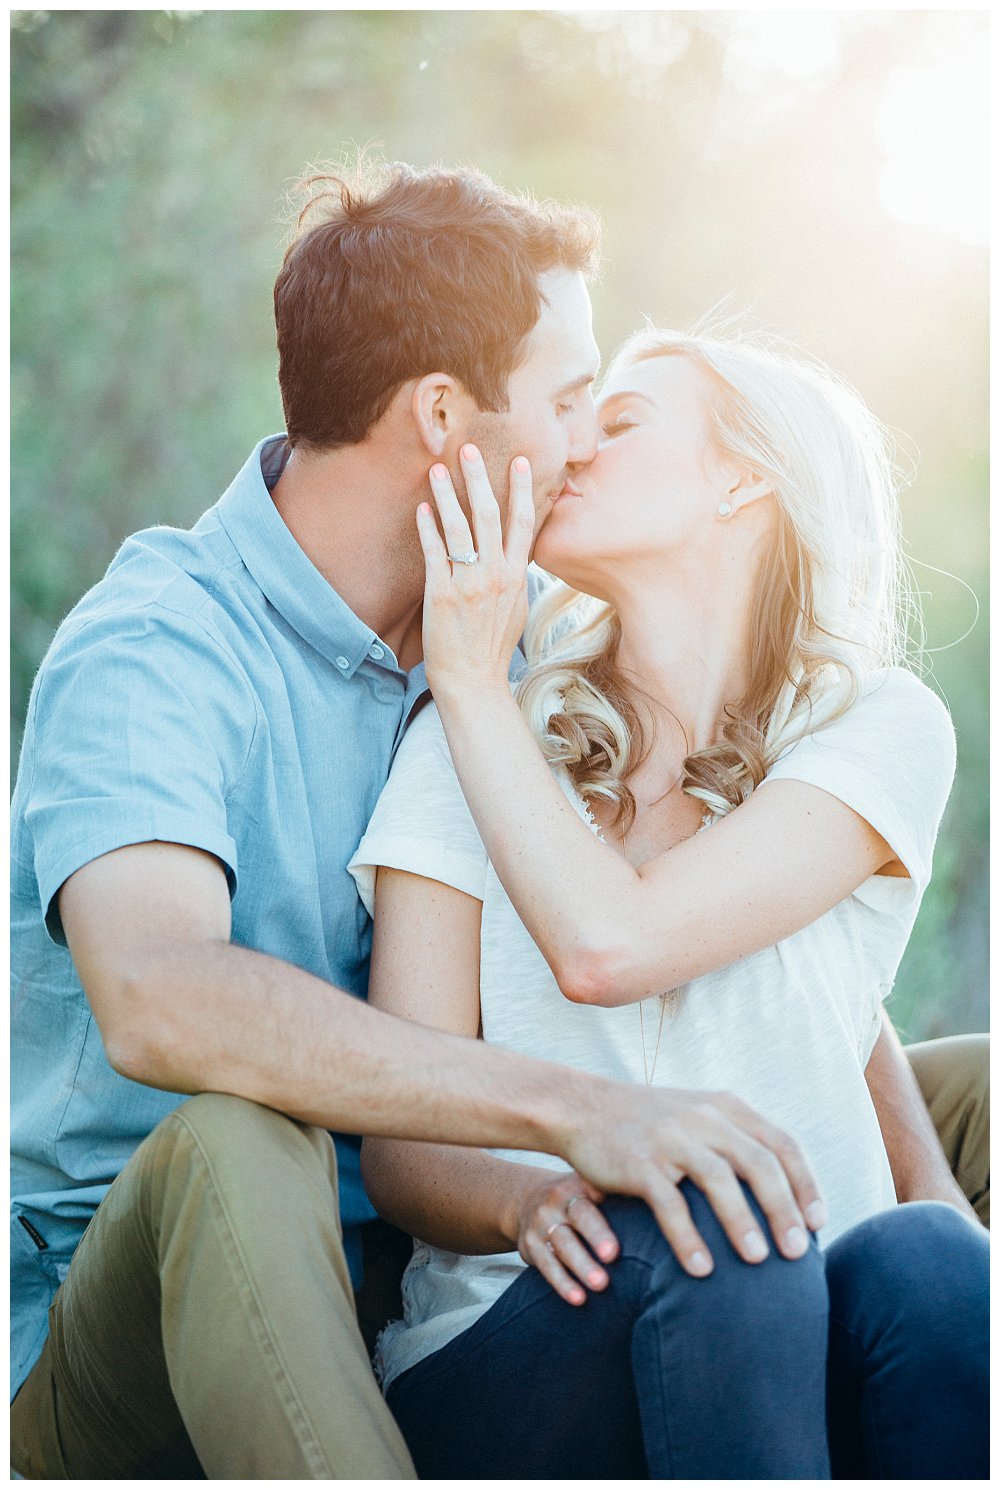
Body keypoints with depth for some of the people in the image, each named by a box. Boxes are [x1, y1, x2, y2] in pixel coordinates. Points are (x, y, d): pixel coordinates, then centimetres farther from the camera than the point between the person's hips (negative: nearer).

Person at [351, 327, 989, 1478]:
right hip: (509, 1359, 0)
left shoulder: (881, 725, 2)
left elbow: (610, 948, -16)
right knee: (703, 1231, -32)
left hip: (803, 1339, 1)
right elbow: (400, 1148, -1)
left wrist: (472, 678, -7)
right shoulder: (469, 736, 5)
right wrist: (526, 1202, -23)